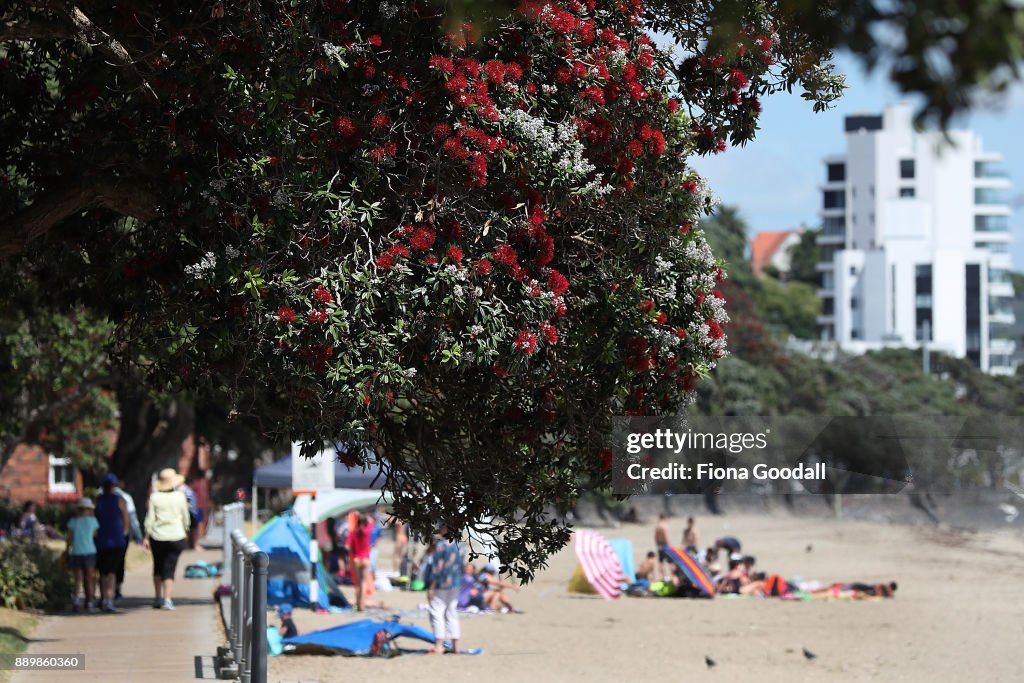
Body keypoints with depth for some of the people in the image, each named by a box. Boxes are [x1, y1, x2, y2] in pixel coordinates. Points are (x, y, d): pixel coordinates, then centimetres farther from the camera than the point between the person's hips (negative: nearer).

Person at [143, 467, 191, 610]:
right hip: (176, 536, -1)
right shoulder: (180, 497, -4)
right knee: (169, 568, 0)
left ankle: (157, 598, 22)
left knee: (158, 566, 17)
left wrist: (146, 537, 3)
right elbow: (185, 518, 5)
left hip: (157, 537, 1)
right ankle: (167, 599, -12)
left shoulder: (154, 497, -5)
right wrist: (186, 531, 22)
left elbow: (150, 519, -4)